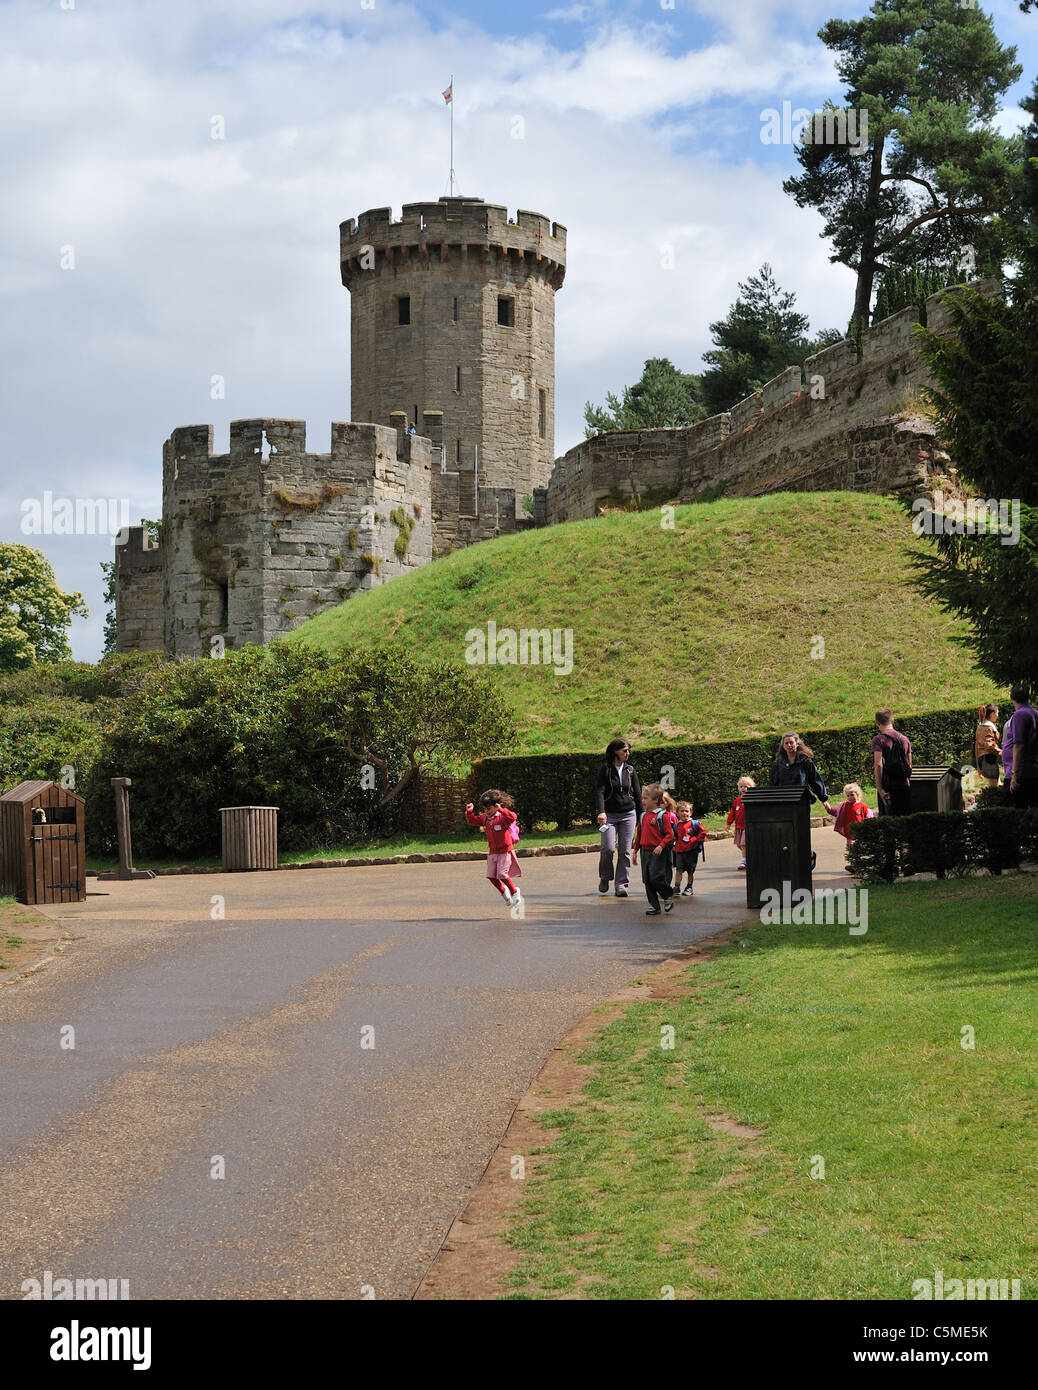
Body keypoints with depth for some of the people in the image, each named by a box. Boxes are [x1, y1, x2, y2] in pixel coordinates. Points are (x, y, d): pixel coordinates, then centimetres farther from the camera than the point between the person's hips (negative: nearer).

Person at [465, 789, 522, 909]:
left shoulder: (503, 816, -12)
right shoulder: (485, 818, 8)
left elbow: (513, 817, -31)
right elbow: (472, 821, 14)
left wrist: (501, 809, -38)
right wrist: (469, 812, -4)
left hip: (505, 851, -7)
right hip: (492, 852, 7)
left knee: (502, 874, -13)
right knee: (491, 875, 0)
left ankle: (515, 893, 8)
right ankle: (503, 891, 23)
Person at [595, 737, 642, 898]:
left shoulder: (630, 770, 9)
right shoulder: (605, 769, -1)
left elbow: (638, 794, 14)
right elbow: (600, 791, -10)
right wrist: (601, 811, -25)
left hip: (628, 814, 3)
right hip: (609, 815, -3)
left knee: (625, 851, -2)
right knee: (608, 848, -14)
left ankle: (621, 885, 5)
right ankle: (605, 877, 12)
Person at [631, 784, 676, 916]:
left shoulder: (663, 815, -9)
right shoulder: (643, 816, 11)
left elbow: (669, 834, -11)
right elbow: (639, 834, 19)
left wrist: (661, 846, -24)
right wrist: (635, 851, 19)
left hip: (658, 852, -7)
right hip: (645, 851, 7)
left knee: (655, 877, -12)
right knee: (647, 880, 5)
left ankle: (669, 896, 13)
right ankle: (654, 906, 13)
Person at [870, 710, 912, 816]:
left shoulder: (878, 739, -6)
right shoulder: (904, 739, 12)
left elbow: (878, 765, -14)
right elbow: (910, 765, 14)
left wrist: (879, 788, -14)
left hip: (888, 787, -5)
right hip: (905, 785, 5)